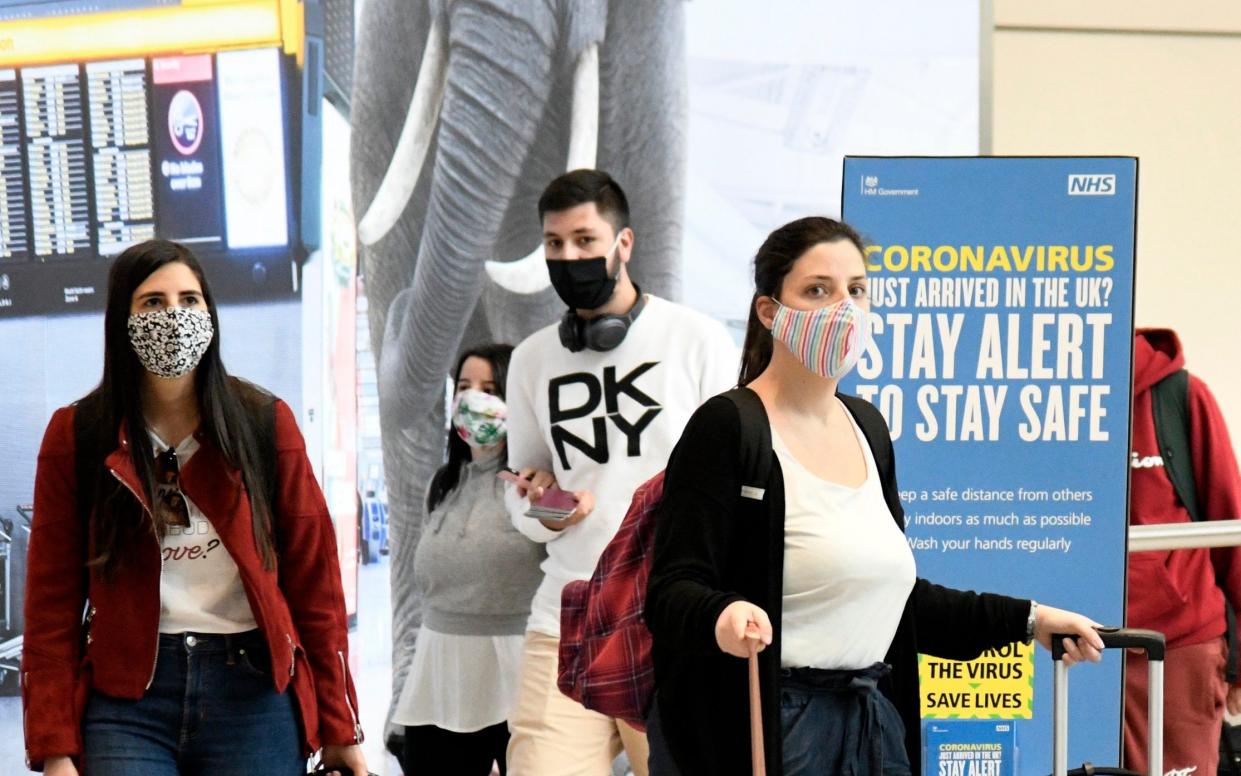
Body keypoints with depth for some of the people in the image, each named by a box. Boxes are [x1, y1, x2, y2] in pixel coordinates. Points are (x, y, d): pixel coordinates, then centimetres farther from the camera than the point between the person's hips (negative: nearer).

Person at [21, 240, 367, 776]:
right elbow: (52, 600, 3)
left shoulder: (266, 423, 5)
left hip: (253, 692, 1)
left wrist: (339, 727, 1)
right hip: (126, 698, -1)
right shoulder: (77, 435, 4)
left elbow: (314, 579, 5)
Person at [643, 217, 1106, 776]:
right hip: (760, 731, -7)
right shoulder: (726, 429, -10)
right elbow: (672, 592, -17)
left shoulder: (867, 427, 14)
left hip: (873, 725, 7)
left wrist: (1025, 620, 20)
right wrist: (724, 614, -38)